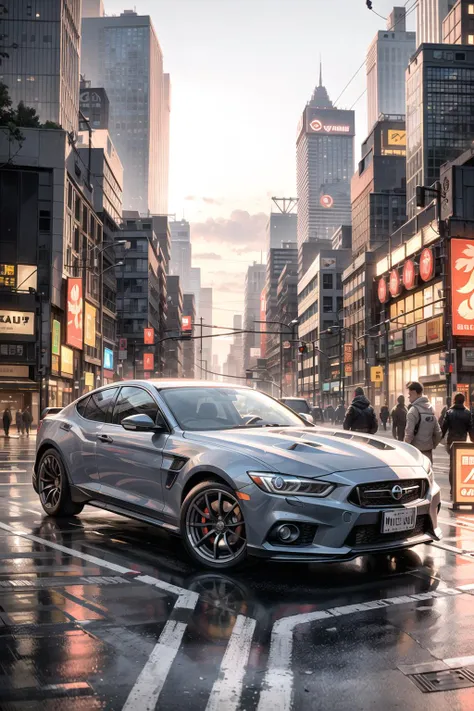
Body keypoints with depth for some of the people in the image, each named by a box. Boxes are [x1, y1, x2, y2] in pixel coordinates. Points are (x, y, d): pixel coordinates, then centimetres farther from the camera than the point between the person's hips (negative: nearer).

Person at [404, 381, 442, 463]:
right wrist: (432, 445, 18)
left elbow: (409, 433, -17)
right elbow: (438, 432, 10)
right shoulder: (430, 409, 10)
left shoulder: (413, 410, -12)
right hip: (428, 450, 7)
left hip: (416, 451, -7)